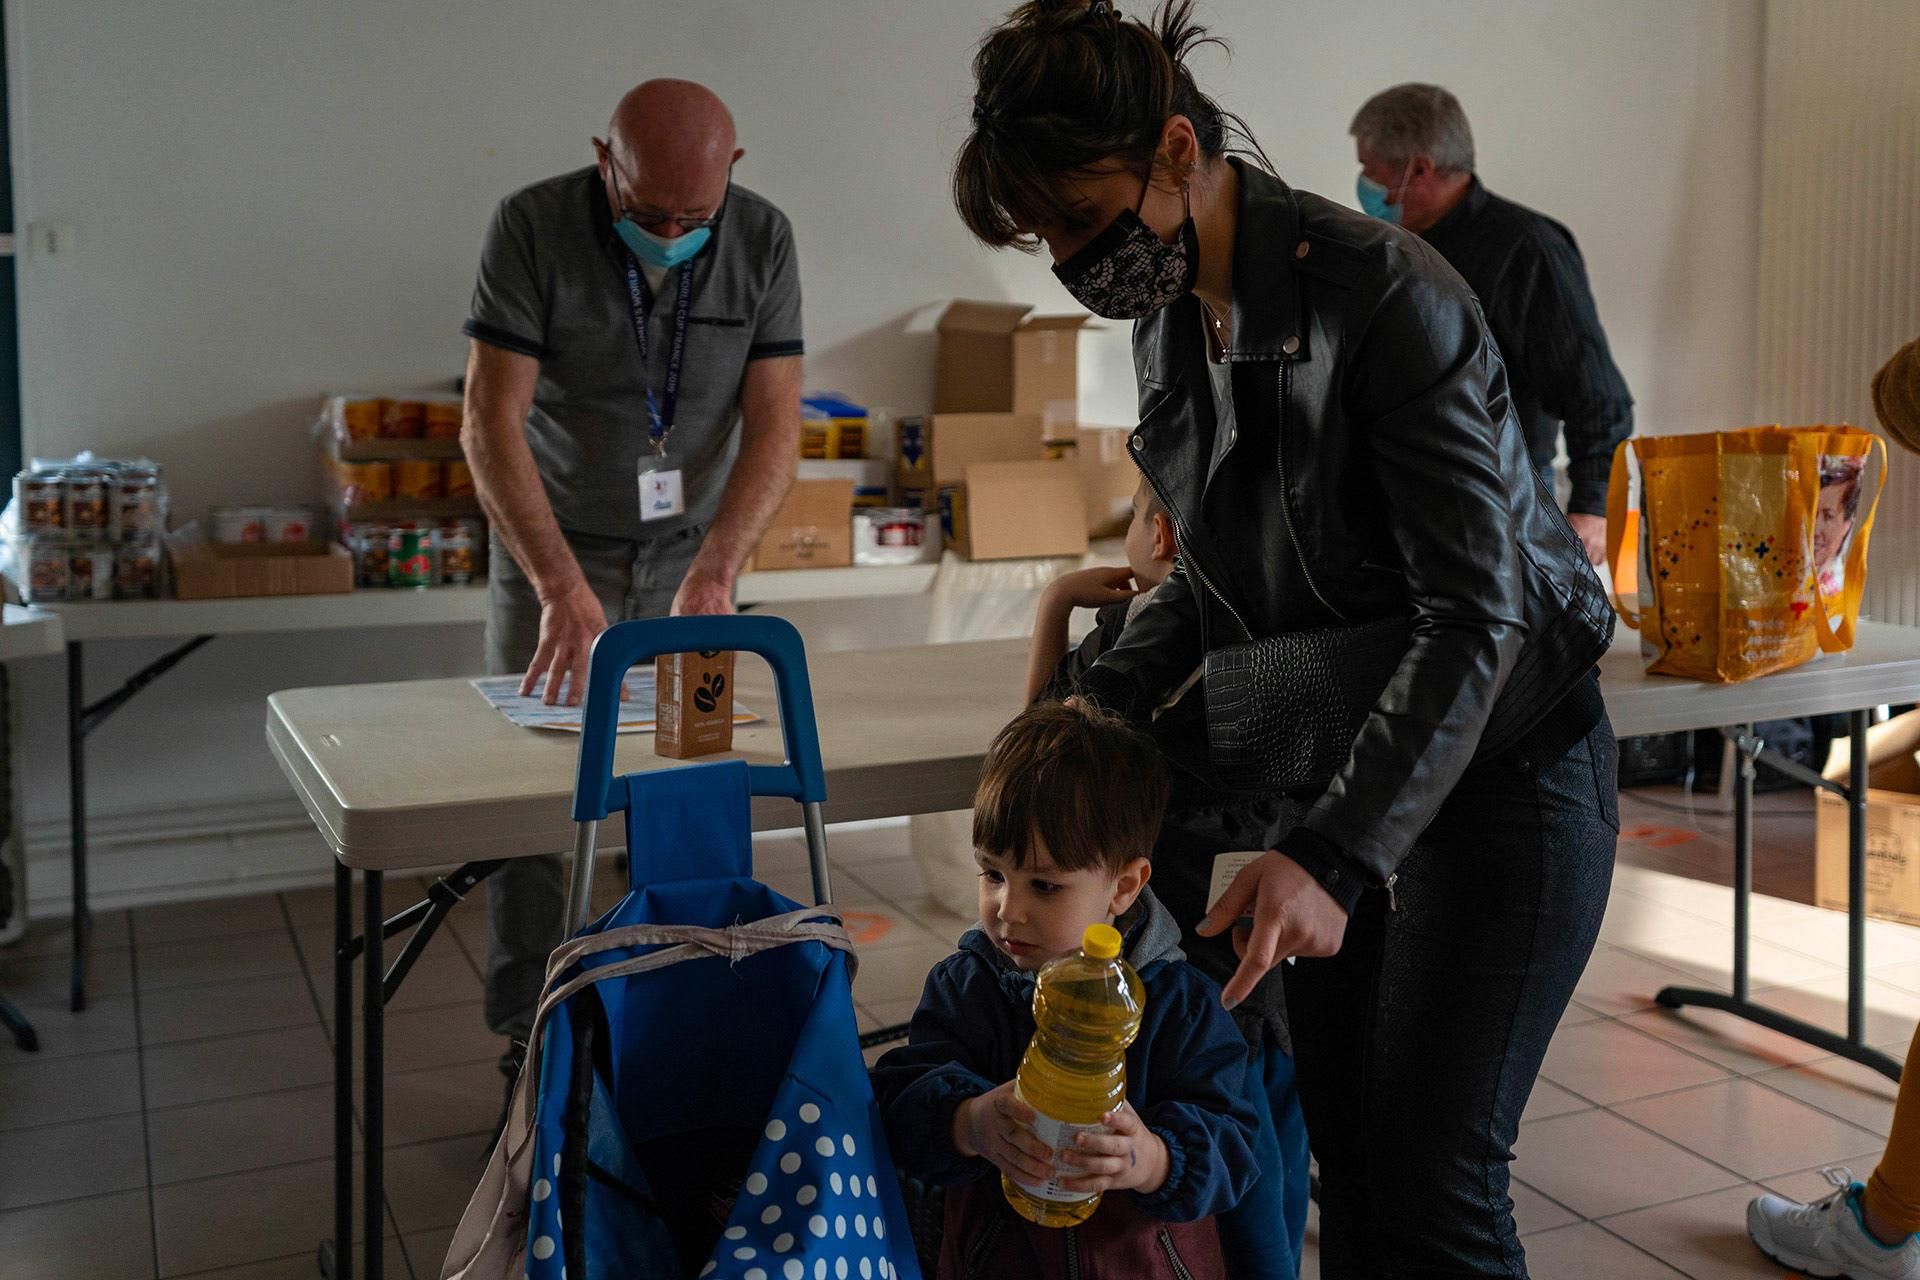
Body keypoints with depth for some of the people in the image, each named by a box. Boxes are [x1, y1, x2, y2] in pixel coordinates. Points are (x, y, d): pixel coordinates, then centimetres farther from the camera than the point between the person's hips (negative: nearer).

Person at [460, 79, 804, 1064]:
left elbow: (774, 428, -17)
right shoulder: (532, 228, -19)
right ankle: (529, 1054, 10)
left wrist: (714, 571, -32)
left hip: (693, 553, 2)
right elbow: (491, 421, -26)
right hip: (552, 546, -2)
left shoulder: (763, 241, -12)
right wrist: (561, 585, -38)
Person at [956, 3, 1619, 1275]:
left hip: (1500, 764, -7)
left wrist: (1335, 857, -31)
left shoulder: (1381, 292, -23)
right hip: (1335, 764, 7)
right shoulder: (1168, 318, 1)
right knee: (1346, 1156, 11)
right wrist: (1108, 699, -4)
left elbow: (1473, 612, -25)